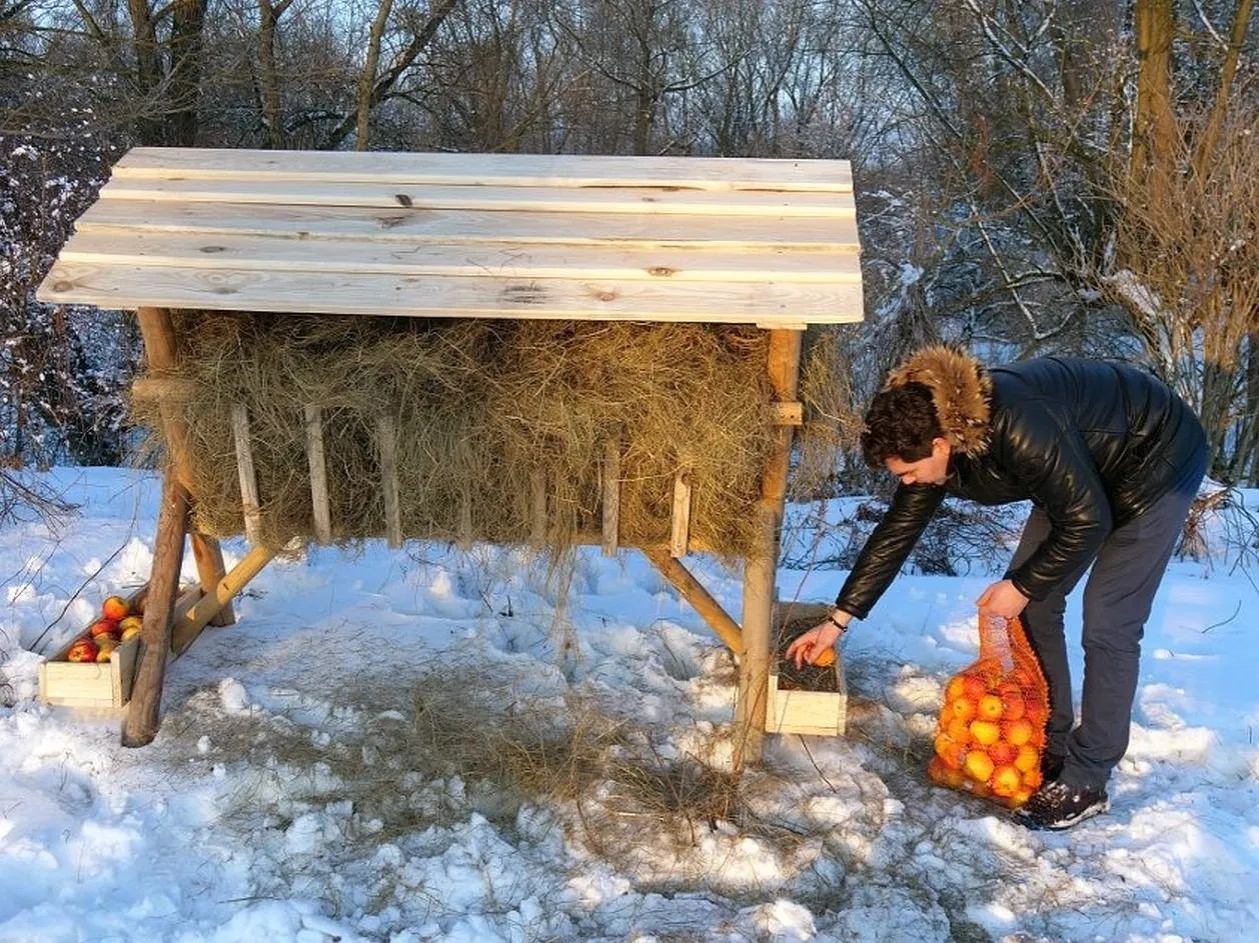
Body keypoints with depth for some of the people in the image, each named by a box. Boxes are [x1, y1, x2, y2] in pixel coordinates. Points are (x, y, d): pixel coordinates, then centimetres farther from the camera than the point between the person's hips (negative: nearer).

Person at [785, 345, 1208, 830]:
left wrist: (1022, 586, -17)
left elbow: (1087, 521, -28)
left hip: (1156, 464, -8)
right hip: (1084, 471, 8)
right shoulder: (932, 433, -14)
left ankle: (1086, 783, 2)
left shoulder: (1020, 430, -40)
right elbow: (896, 532, -5)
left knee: (1108, 626, -10)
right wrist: (837, 621, -2)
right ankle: (1049, 746, 20)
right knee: (1033, 603, 5)